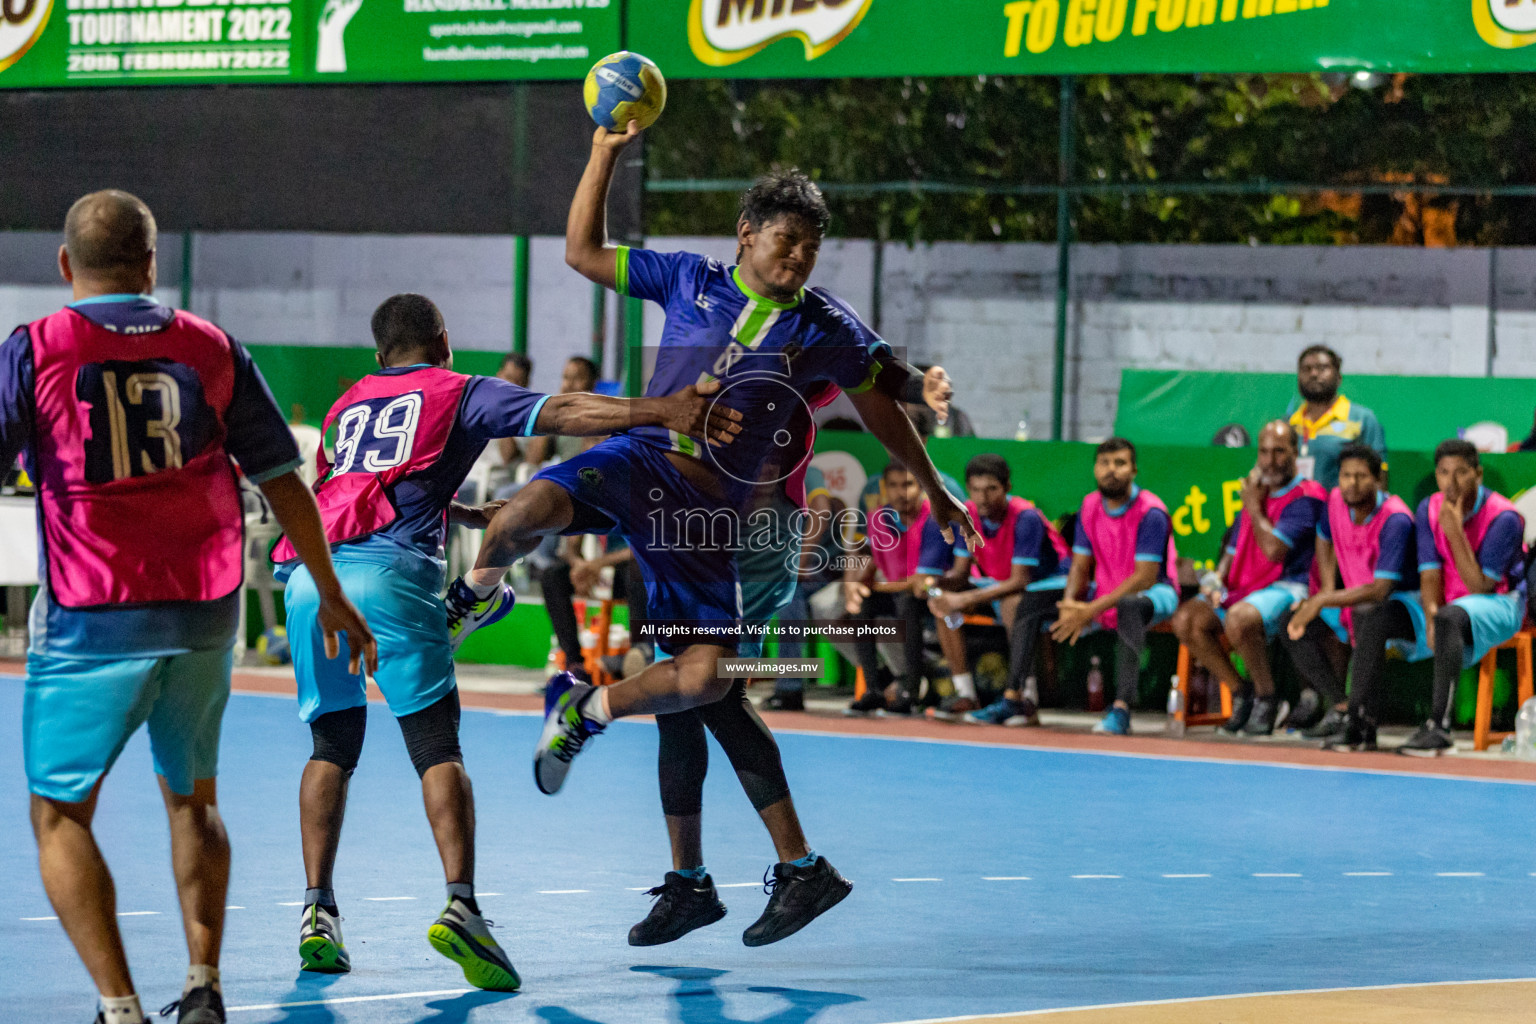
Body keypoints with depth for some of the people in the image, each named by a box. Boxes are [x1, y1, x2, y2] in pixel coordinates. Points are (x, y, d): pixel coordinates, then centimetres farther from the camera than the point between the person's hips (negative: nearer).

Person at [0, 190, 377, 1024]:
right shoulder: (210, 348, 6)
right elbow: (282, 483, 10)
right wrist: (330, 596, 20)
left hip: (91, 619, -4)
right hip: (204, 613, 4)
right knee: (192, 799, 23)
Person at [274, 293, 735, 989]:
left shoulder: (348, 404, 31)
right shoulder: (460, 393, 16)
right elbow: (560, 413, 4)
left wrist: (464, 515, 54)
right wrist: (662, 411, -2)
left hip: (306, 568, 5)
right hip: (390, 570, -5)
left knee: (332, 745, 16)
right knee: (436, 747, -4)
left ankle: (317, 913, 9)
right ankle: (460, 906, -19)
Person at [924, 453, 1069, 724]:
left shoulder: (1025, 517, -27)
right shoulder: (968, 514, -8)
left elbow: (1019, 581, -29)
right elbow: (961, 571, -3)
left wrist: (967, 599, -35)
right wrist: (937, 583, -27)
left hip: (1051, 582, -7)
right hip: (1001, 584, 7)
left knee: (1014, 603, -38)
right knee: (943, 599, -10)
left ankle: (1021, 698, -38)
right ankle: (965, 695, -10)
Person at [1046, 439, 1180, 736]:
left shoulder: (1151, 513, -17)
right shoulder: (1090, 507, 4)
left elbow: (1145, 578, -22)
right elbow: (1081, 567, 8)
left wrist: (1092, 610, -28)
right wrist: (1070, 605, -15)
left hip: (1154, 593, -7)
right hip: (1103, 594, 7)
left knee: (1129, 607, -43)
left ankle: (1121, 708, -47)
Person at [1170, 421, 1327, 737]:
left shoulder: (1306, 496, -7)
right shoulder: (1256, 492, 20)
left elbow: (1274, 550, -18)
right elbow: (1235, 548, 24)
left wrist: (1253, 507, -4)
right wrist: (1215, 579, 3)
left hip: (1285, 590, -8)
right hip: (1241, 589, 8)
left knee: (1238, 619, -38)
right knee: (1186, 619, -15)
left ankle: (1266, 698, -17)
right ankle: (1240, 693, -3)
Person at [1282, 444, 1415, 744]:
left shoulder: (1395, 520, -26)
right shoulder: (1336, 500, -4)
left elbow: (1380, 590, -31)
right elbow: (1324, 540, 20)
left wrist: (1322, 601, -29)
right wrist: (1327, 591, 6)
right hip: (1355, 601, 8)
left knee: (1366, 612, -41)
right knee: (1294, 625, -10)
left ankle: (1363, 722, -36)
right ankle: (1341, 706, -11)